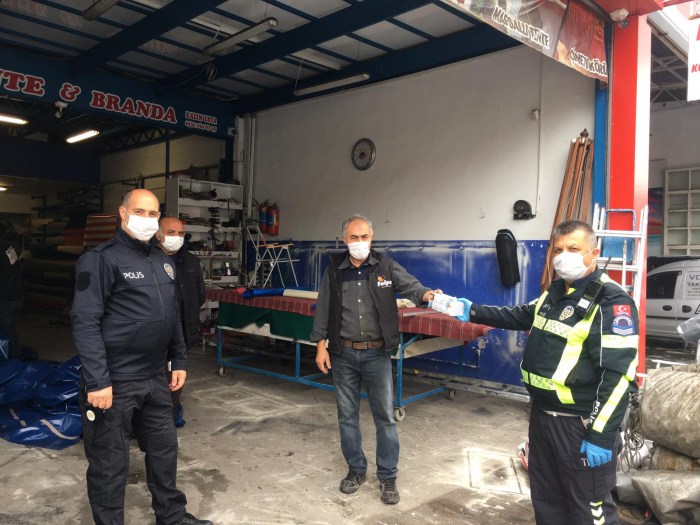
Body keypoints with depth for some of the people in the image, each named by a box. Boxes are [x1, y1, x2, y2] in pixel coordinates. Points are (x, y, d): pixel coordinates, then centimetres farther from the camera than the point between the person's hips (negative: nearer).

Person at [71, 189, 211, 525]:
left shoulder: (163, 261, 11)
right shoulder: (101, 259, -12)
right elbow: (85, 323, -18)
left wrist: (179, 361, 15)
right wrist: (97, 380, -22)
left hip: (155, 377, 8)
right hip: (115, 381, -7)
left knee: (164, 448, 19)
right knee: (110, 462, 6)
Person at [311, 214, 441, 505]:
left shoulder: (386, 266, -3)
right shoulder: (334, 270, 2)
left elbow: (410, 286, -15)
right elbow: (323, 309, 5)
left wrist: (427, 294, -38)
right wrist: (321, 345, 0)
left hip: (376, 353, -2)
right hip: (343, 354, 2)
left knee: (385, 416, 4)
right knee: (347, 415, 12)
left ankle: (387, 477, 19)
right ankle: (356, 470, 30)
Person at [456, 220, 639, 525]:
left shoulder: (612, 302, -18)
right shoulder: (554, 293, 10)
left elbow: (618, 375, -23)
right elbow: (520, 316, 27)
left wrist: (600, 435, -24)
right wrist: (473, 312, 18)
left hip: (581, 424, -8)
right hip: (542, 414, 9)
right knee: (545, 497, 23)